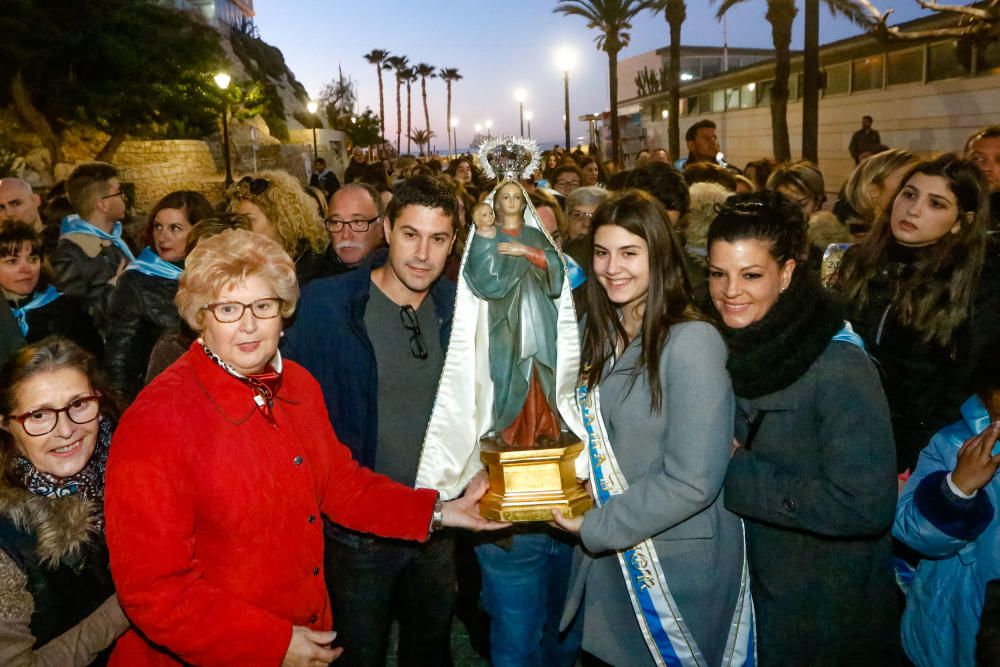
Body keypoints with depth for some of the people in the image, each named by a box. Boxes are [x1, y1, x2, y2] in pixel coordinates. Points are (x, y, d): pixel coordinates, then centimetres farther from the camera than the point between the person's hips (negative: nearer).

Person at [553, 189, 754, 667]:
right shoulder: (601, 334, 2)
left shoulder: (692, 342, -21)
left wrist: (596, 527, -17)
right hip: (608, 562, 6)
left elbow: (693, 482, -23)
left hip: (680, 568, -6)